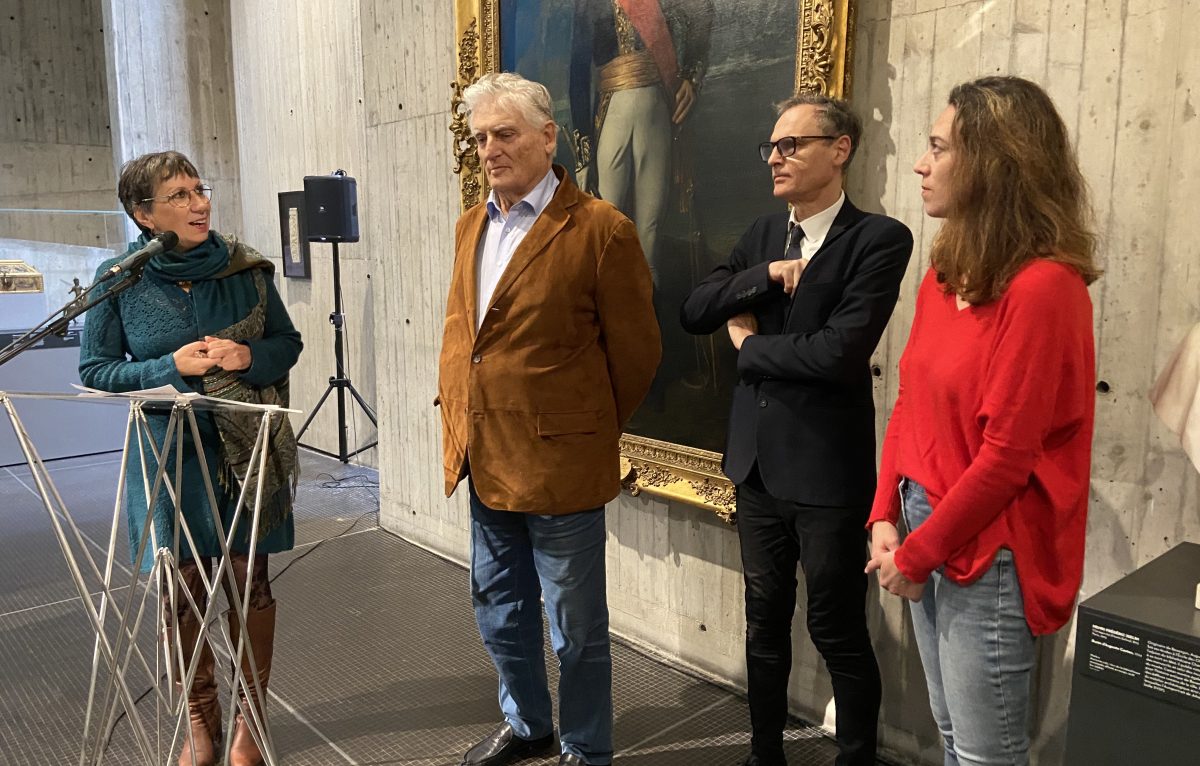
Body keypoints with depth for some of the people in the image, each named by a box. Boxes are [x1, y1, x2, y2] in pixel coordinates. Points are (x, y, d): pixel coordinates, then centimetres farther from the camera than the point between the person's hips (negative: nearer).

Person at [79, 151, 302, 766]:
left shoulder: (243, 266, -2)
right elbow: (95, 369, -1)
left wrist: (247, 356, -16)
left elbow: (288, 342, 6)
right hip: (167, 454, 0)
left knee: (249, 582, 8)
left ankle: (250, 717, 29)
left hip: (248, 450, 1)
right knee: (181, 589, 8)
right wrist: (172, 367, -16)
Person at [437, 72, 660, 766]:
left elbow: (636, 350, -8)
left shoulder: (600, 229, -13)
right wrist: (456, 411, 12)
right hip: (485, 460, 7)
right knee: (500, 609, 23)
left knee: (576, 627, 9)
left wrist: (591, 430, 1)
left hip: (558, 464, -7)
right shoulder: (471, 225, 9)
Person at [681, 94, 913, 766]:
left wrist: (748, 344, -8)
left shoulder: (879, 238, -12)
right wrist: (764, 276, -14)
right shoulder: (763, 235, 9)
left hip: (827, 472, -6)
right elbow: (694, 313, 1)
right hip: (758, 464, 7)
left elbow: (837, 353, -23)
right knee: (766, 624, 19)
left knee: (839, 633, 9)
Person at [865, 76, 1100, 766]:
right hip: (927, 534, 7)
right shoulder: (945, 274, 6)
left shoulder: (1044, 287, -19)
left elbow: (1006, 455, -20)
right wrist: (886, 517, 0)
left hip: (988, 554, -7)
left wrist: (917, 553, -12)